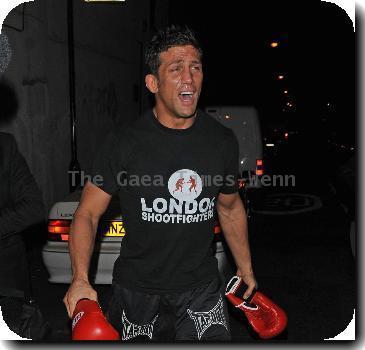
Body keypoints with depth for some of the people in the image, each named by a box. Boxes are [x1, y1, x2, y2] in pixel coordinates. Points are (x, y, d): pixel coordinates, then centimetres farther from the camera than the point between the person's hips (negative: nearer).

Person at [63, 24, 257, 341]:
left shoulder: (223, 140, -2)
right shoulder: (124, 144, -11)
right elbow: (88, 213, -8)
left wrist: (245, 269, 15)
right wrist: (81, 279, -22)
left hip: (202, 288, 2)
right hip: (136, 288, -1)